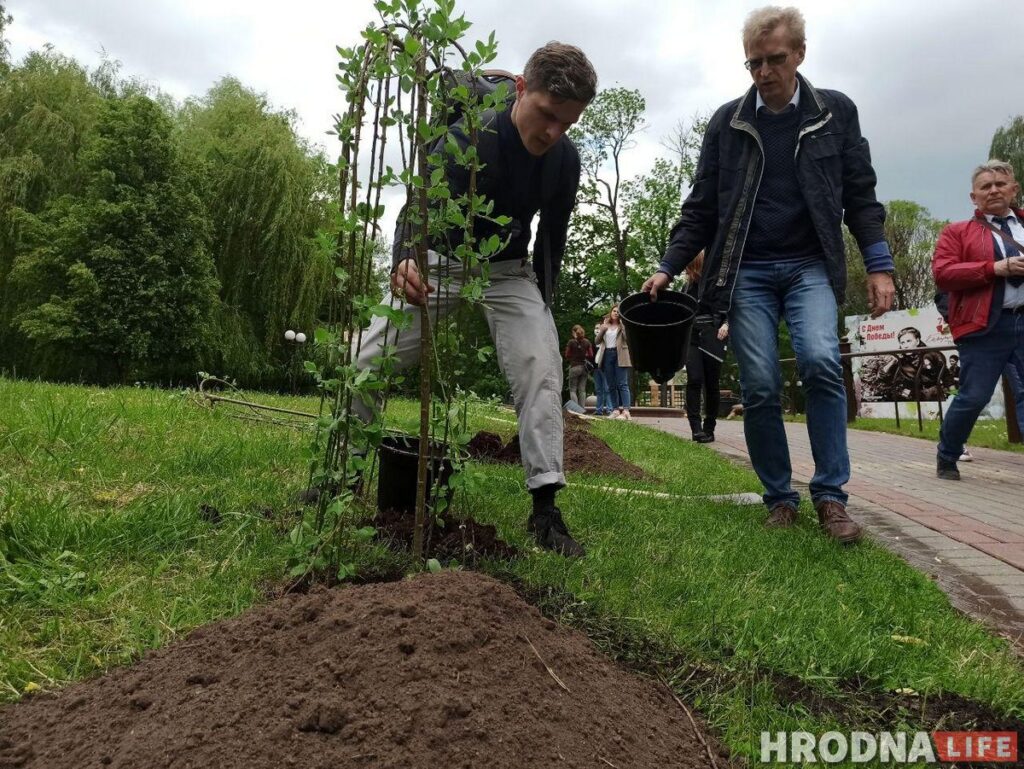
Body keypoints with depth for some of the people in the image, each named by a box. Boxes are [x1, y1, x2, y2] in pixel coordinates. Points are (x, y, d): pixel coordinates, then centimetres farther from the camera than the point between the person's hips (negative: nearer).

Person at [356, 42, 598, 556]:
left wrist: (541, 302, 1)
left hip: (509, 270, 2)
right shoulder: (466, 139, -28)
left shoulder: (565, 161, -12)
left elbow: (552, 235, 2)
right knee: (369, 361, -7)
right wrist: (405, 260, -63)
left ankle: (544, 507, -14)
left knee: (541, 369, -17)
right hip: (441, 260, -2)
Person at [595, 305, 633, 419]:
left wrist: (623, 326, -13)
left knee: (622, 384, -11)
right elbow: (597, 340, 9)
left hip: (619, 356, -4)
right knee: (611, 385, 5)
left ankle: (626, 411, -18)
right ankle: (616, 409, 10)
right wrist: (602, 330, -5)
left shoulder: (623, 325, 5)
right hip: (607, 355, 5)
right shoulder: (605, 325, 16)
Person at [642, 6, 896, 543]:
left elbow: (860, 196, 8)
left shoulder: (836, 112, 7)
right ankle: (779, 497, 9)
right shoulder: (726, 122, 7)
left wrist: (879, 267, 0)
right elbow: (701, 207, 7)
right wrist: (668, 268, -1)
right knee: (760, 387, -7)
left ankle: (830, 494, -9)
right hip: (746, 272, 1)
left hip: (810, 266, 0)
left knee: (820, 361, -23)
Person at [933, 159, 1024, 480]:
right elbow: (942, 274, -6)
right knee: (973, 397, -3)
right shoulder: (958, 232, 8)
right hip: (986, 327, -3)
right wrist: (996, 267, -14)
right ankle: (946, 457, 18)